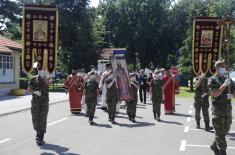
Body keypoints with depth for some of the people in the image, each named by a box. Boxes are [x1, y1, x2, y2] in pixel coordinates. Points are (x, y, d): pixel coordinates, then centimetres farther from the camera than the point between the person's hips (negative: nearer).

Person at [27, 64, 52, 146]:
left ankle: (41, 137, -1)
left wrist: (44, 76, -14)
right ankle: (38, 132, 33)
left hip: (44, 102, -2)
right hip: (35, 101, 2)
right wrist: (34, 92, -14)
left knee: (42, 119, -6)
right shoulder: (33, 79, 10)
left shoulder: (47, 78, 5)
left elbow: (49, 83, -18)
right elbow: (29, 89, 3)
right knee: (35, 119, 7)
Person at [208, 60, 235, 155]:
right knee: (220, 132, -2)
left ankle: (215, 146, 31)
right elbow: (215, 94, -16)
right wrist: (224, 85, -18)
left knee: (225, 130, 14)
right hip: (218, 109, -6)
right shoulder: (212, 80, -4)